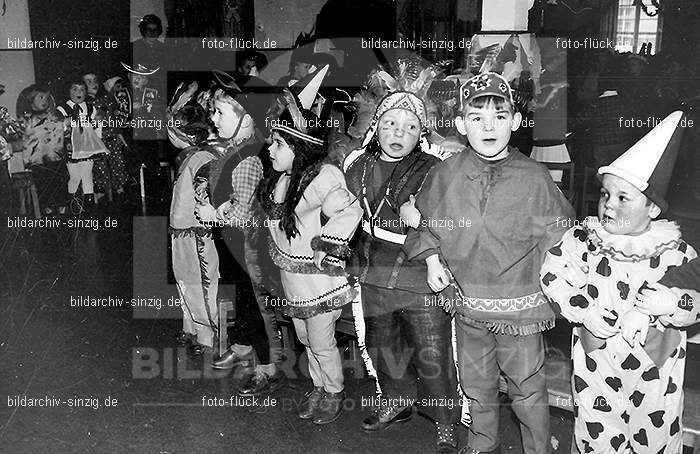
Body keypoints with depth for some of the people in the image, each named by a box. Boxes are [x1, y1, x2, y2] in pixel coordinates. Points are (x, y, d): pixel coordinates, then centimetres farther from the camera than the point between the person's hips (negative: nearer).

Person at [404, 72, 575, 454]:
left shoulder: (534, 177, -12)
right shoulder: (445, 175, -6)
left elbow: (558, 234, 0)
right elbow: (423, 221, 12)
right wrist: (431, 258, 1)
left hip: (520, 307, -3)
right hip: (467, 303, 3)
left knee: (527, 388, 12)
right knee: (476, 385, 21)